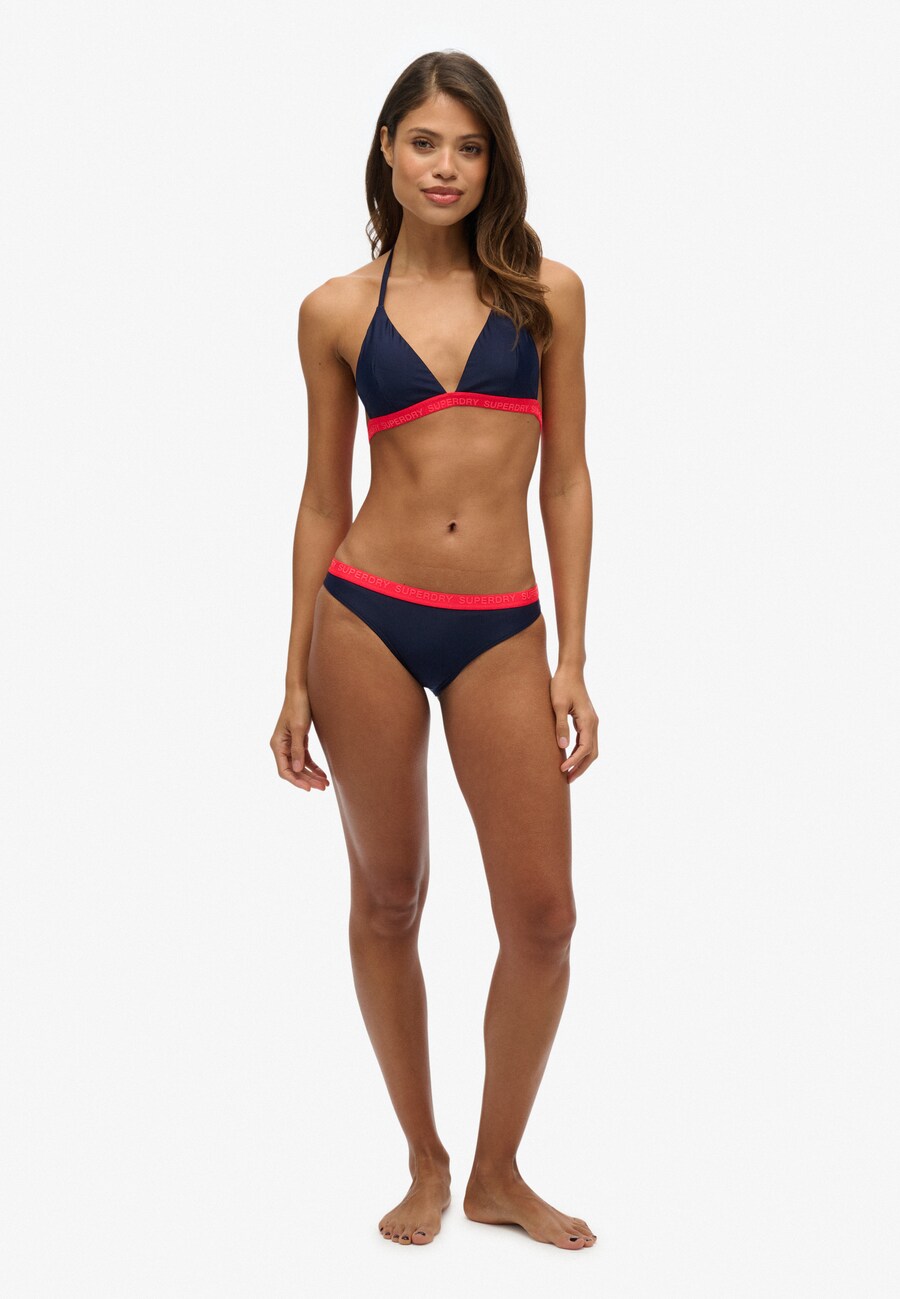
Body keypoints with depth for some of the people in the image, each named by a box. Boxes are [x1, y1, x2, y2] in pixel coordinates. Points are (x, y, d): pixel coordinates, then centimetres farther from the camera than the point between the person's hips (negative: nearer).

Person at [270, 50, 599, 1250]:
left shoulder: (548, 293, 5)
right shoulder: (337, 311, 4)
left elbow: (566, 478, 5)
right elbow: (322, 498, 8)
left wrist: (572, 660, 0)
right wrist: (297, 678, 7)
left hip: (501, 631, 1)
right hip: (367, 619, 0)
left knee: (543, 919, 1)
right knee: (386, 901, 9)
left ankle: (498, 1173, 24)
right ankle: (425, 1164, 29)